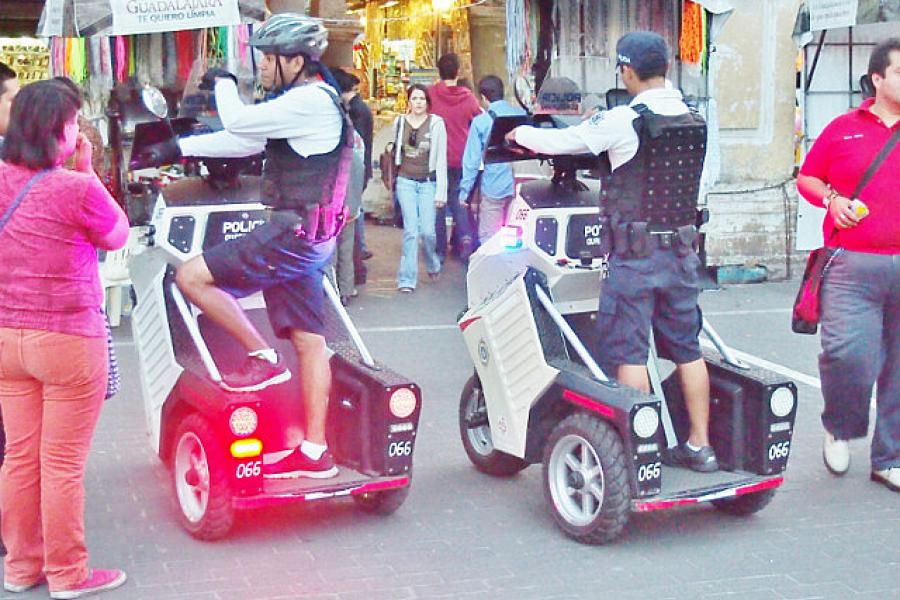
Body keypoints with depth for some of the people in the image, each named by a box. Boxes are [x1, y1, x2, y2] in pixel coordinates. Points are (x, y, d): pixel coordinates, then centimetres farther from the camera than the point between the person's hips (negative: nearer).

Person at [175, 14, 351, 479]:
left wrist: (223, 83, 3)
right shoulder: (298, 102, 18)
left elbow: (239, 122, -18)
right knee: (309, 341, 8)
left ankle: (263, 358, -2)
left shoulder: (312, 101, -13)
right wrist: (179, 148, 20)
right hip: (305, 238, 10)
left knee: (192, 276, -10)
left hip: (295, 233, -10)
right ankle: (314, 453, 12)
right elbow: (242, 140, 23)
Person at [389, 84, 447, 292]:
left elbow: (441, 159, -3)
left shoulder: (436, 123, -4)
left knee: (427, 230, -4)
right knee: (411, 230, -7)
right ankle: (407, 279, -2)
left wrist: (441, 192, -6)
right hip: (406, 181, 1)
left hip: (428, 182, -1)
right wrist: (393, 180, 16)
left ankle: (433, 266, 26)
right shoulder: (400, 122, 4)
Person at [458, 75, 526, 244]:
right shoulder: (522, 115, 1)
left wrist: (464, 191, 0)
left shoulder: (480, 122, -7)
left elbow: (472, 159, -6)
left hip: (493, 188, -4)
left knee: (488, 237, 3)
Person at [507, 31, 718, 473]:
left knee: (627, 352, 0)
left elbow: (558, 142, -5)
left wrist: (520, 134, 17)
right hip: (681, 252, 6)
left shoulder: (622, 121, -13)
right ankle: (700, 445, 18)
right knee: (687, 349, 12)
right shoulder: (694, 122, 5)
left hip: (635, 254, -6)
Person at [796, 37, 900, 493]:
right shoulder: (844, 129, 8)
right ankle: (839, 427, 17)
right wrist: (831, 199, -2)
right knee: (847, 352, -14)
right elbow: (806, 177, 17)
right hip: (853, 266, -1)